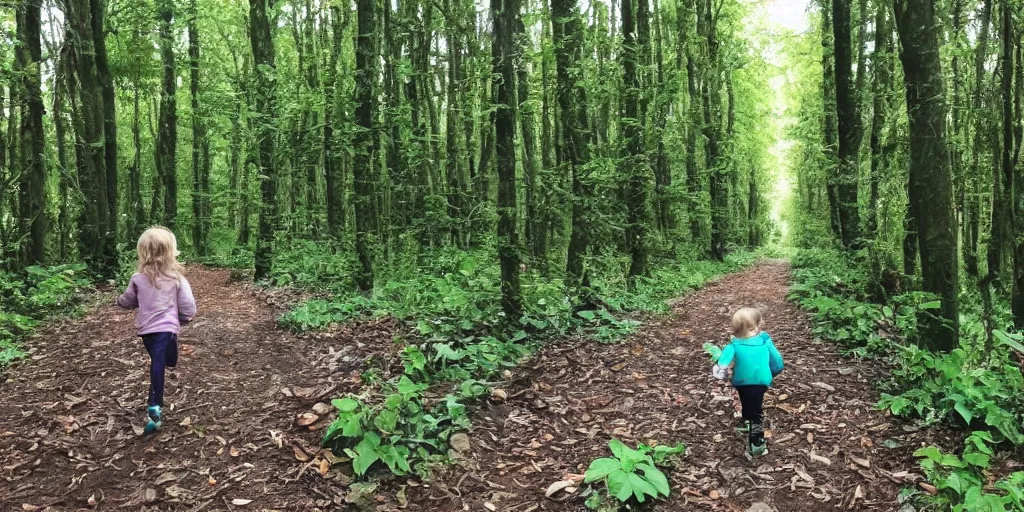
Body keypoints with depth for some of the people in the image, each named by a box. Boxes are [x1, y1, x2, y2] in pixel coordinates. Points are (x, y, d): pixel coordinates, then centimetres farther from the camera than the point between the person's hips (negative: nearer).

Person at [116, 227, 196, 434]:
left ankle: (155, 404, 29)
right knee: (159, 366, -4)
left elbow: (128, 301, 16)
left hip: (145, 328, 4)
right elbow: (188, 307, -7)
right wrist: (183, 318, 15)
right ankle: (154, 409, -8)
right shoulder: (177, 278, -7)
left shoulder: (138, 279, 0)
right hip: (166, 328, -4)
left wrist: (119, 300, 40)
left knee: (157, 364, 19)